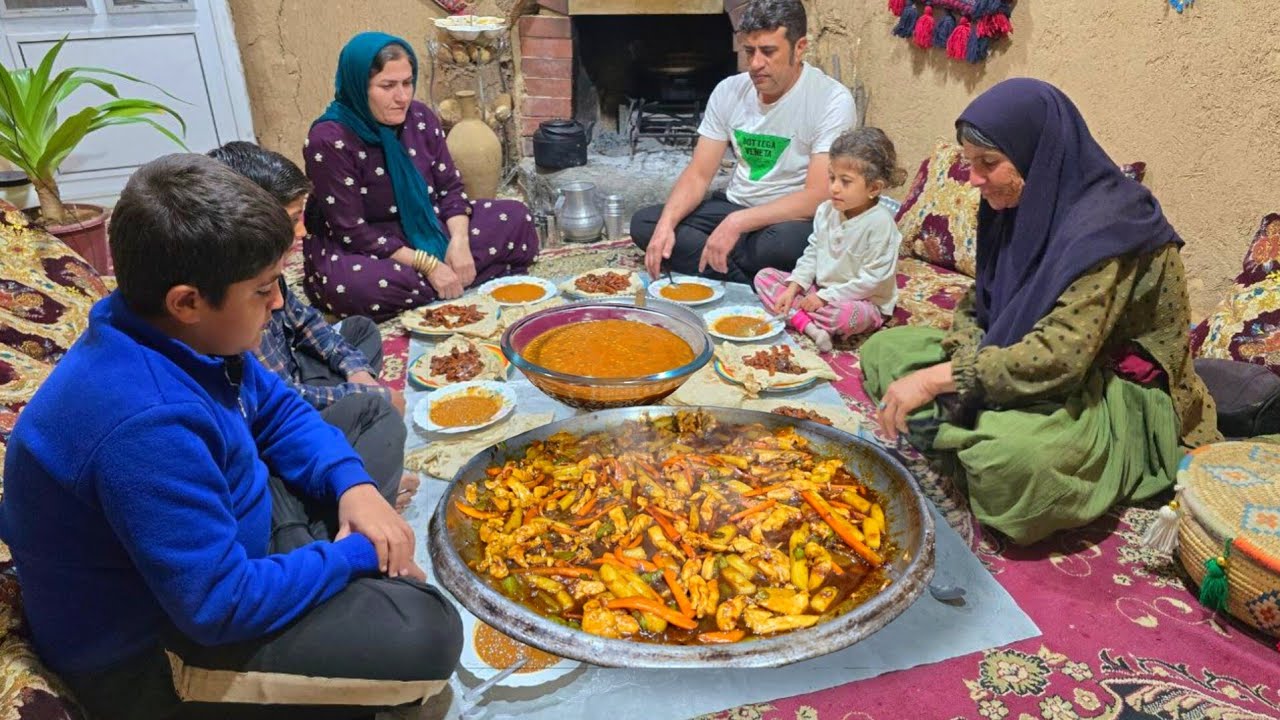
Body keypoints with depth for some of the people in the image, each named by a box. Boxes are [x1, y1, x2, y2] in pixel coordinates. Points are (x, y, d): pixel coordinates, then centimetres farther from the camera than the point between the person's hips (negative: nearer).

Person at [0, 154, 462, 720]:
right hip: (145, 652, -9)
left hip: (210, 549, 9)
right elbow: (220, 606, -33)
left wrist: (354, 485, -11)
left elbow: (278, 409, 7)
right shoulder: (145, 424, -37)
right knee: (424, 634, -29)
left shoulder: (181, 334, -9)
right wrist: (355, 554, -19)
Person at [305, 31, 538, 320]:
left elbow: (450, 187, 0)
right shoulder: (328, 141, -20)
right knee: (352, 284, -41)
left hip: (428, 227, 6)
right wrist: (427, 265, -28)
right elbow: (353, 232, -22)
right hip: (358, 249, -5)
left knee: (516, 218, -3)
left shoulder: (419, 117, -4)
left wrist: (459, 241, -19)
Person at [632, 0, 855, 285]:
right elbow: (698, 174, 0)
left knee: (784, 242, -42)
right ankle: (761, 286, -21)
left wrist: (737, 223, -32)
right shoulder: (729, 91, 0)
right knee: (643, 222, -13)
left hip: (794, 219, -6)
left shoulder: (833, 100, -15)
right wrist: (667, 223, -20)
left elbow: (817, 197, -22)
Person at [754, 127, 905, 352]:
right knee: (764, 276, -4)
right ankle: (808, 326, -23)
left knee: (844, 316, -42)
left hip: (861, 301, -7)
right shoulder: (826, 211, -1)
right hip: (819, 290, 7)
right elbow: (812, 255, 7)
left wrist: (825, 297, -20)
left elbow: (873, 279, -22)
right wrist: (793, 288, -8)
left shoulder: (880, 223, -21)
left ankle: (792, 312, -13)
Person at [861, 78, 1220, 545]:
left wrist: (936, 378, -32)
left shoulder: (1105, 226, -23)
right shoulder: (1018, 209, 2)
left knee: (1008, 454, -42)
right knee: (883, 348, 0)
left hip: (1124, 399, -8)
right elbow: (976, 306, 7)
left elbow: (1062, 354, -33)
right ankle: (974, 452, -7)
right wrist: (963, 361, -16)